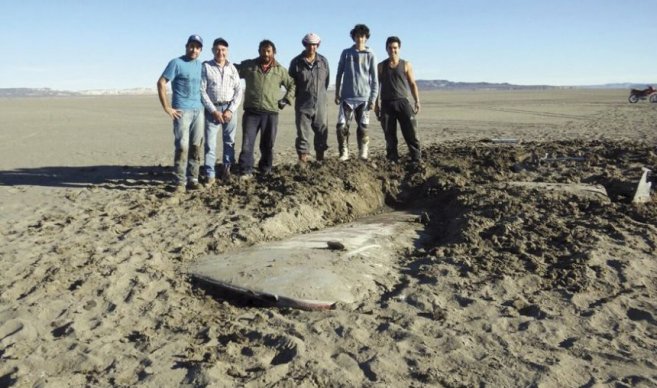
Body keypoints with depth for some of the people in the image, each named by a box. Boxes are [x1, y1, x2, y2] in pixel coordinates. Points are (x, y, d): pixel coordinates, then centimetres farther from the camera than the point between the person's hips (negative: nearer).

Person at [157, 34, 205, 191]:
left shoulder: (200, 65, 14)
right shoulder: (176, 63, -4)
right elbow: (161, 83, -9)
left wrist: (204, 105, 11)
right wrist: (167, 108, -13)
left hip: (199, 110, 6)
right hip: (182, 111, -6)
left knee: (196, 147, 7)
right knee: (182, 146, -10)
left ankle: (193, 179, 14)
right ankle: (180, 181, -4)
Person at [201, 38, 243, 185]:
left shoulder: (232, 68, 8)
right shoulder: (206, 67, -1)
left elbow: (239, 91, 4)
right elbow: (202, 91, -5)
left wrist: (230, 110, -7)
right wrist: (214, 111, -11)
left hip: (229, 108, 3)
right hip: (212, 109, -3)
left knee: (229, 141, 10)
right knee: (210, 143, -5)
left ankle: (226, 169, 24)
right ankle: (210, 175, 0)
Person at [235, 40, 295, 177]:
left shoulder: (280, 70, 9)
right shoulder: (248, 65, 8)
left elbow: (292, 85, 18)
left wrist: (287, 99, 7)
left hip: (271, 113, 1)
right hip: (251, 112, -1)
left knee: (267, 145, 9)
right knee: (247, 143, -6)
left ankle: (265, 170, 24)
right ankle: (246, 171, 1)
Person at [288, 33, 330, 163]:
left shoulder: (323, 61, 4)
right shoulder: (296, 62, -2)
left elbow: (326, 80, 12)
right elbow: (291, 82, 6)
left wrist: (321, 94, 11)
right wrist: (298, 95, 6)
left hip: (320, 104, 2)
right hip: (303, 104, -2)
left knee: (322, 131, 8)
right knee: (303, 132, -1)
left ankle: (320, 156, 22)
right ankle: (303, 155, 5)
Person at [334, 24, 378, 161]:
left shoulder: (370, 55, 3)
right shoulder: (346, 53, 6)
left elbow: (374, 79, 2)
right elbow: (339, 74, 10)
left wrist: (373, 99, -4)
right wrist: (337, 93, 5)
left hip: (364, 97, -1)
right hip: (347, 97, 1)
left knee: (362, 127, 2)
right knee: (341, 126, -7)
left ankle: (363, 154, 12)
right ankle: (344, 153, 4)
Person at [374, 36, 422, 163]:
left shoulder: (406, 65, 9)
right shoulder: (381, 66, 11)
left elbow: (412, 84, 8)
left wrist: (417, 101, -2)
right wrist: (376, 105, 4)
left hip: (403, 102, -1)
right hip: (386, 103, 1)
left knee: (411, 131, -7)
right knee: (390, 134, 2)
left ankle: (417, 158, -5)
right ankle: (392, 159, 9)